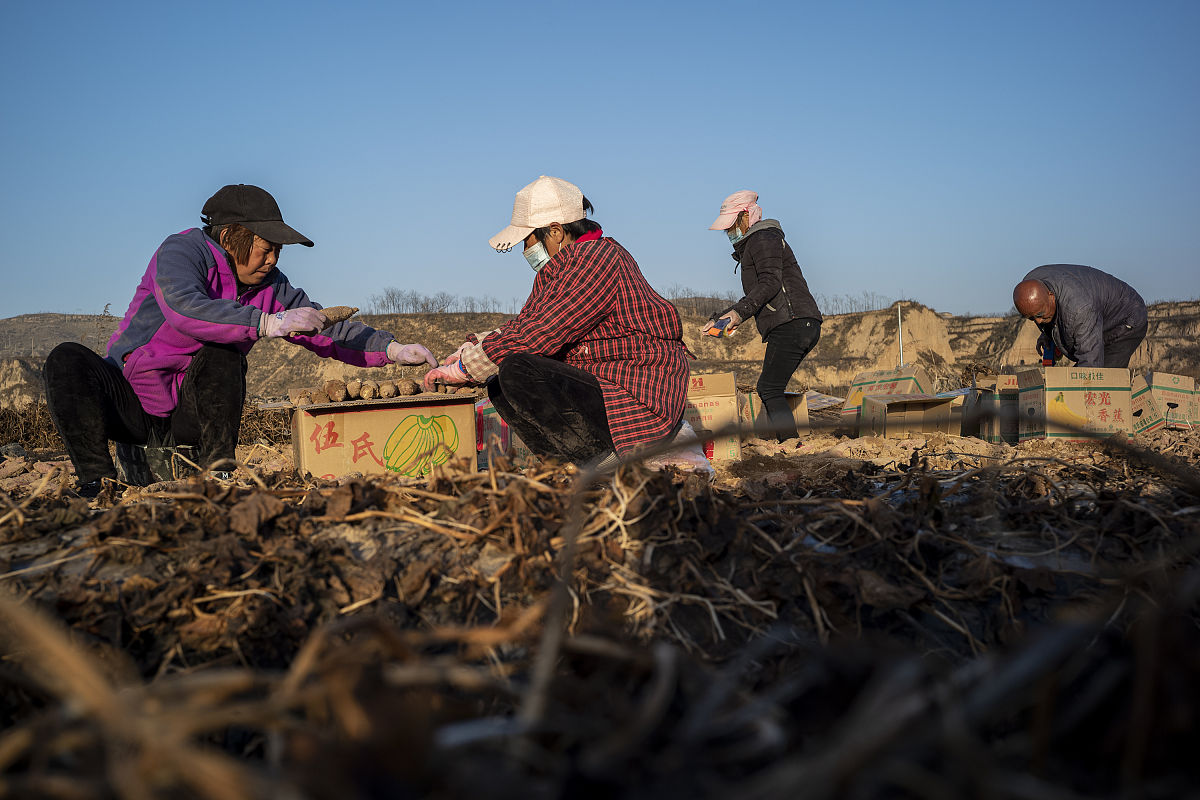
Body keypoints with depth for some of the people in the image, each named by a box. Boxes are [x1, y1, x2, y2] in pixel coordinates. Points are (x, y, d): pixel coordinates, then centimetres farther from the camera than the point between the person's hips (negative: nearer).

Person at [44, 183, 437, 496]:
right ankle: (98, 480, -24)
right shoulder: (181, 251, -15)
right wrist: (268, 324, -42)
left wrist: (393, 349, -14)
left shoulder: (271, 287, 0)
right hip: (130, 400, -2)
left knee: (220, 356, -27)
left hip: (189, 417, 2)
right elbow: (184, 310, -36)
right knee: (67, 359, -27)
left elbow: (327, 331, 0)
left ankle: (219, 474, -21)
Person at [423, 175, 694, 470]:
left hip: (638, 405, -11)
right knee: (500, 383, 10)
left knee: (517, 373, -24)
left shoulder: (594, 261, -17)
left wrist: (463, 368, -14)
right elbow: (523, 324, 20)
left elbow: (538, 333, -22)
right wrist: (469, 351, 6)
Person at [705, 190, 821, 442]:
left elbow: (770, 282, -18)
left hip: (791, 324, -10)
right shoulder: (751, 245, 29)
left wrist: (739, 311, -28)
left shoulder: (763, 238, -2)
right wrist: (721, 318, 25)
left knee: (769, 389, -13)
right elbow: (755, 299, 31)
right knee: (769, 389, 9)